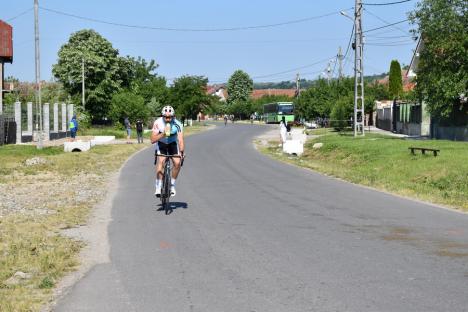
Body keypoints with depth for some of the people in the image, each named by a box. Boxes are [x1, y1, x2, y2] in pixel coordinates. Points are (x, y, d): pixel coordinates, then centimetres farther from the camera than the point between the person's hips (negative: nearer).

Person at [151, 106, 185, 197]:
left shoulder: (178, 124, -27)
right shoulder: (158, 123, -27)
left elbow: (180, 140, -32)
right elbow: (153, 140, -27)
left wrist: (181, 152, -47)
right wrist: (163, 134, -42)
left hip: (173, 143, 1)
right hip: (161, 143, -1)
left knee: (177, 163, -19)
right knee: (161, 161, -26)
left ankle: (172, 185, 1)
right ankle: (158, 187, -23)